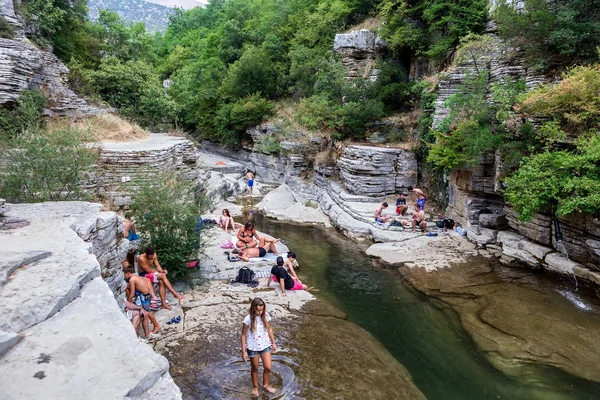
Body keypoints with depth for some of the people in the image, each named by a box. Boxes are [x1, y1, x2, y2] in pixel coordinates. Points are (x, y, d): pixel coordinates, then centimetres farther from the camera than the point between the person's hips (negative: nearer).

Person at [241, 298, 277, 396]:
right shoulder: (248, 319, -23)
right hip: (253, 347, -3)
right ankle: (255, 387, 40)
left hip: (265, 345, 3)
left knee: (268, 367, 7)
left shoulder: (266, 315, -12)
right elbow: (243, 335, -14)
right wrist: (244, 351, -12)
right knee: (255, 368, 16)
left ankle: (265, 385, 34)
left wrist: (273, 343, 9)